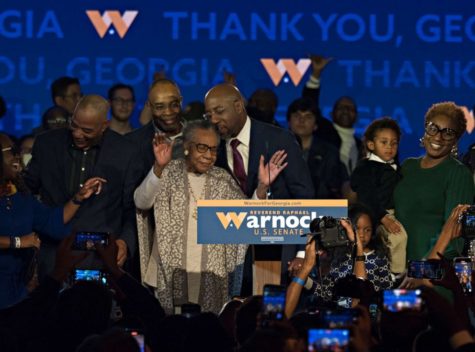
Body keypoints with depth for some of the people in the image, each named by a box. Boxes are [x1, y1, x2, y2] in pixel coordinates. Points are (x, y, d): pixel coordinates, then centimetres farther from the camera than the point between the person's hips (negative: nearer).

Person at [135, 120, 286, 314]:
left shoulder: (222, 180, 9)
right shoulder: (169, 172, 0)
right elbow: (141, 202, -16)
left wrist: (262, 187, -14)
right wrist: (159, 167, -31)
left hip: (211, 275, 2)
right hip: (171, 273, -2)